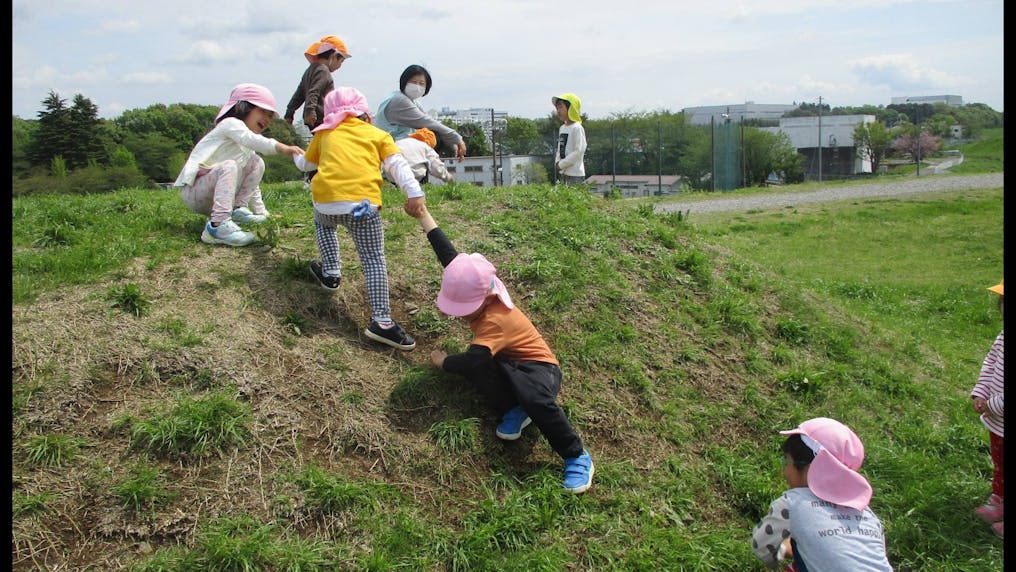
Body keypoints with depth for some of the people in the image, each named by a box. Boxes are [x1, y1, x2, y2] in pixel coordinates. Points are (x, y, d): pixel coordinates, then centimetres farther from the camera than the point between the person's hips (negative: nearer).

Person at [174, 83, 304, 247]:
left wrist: (261, 212, 17)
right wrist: (282, 148, -47)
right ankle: (218, 226, -45)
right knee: (229, 166, -35)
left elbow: (251, 182, 23)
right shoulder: (231, 123, -10)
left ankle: (237, 208, -3)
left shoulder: (247, 148, 19)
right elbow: (250, 139, -34)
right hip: (192, 189, -8)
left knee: (256, 163, 3)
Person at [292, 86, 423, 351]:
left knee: (323, 223, 37)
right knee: (374, 261, 0)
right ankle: (381, 321, -8)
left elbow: (306, 164, 42)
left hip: (326, 201, 2)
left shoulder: (324, 133, 27)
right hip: (363, 203, -2)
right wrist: (414, 193, -6)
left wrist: (296, 156, 65)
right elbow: (398, 165, 5)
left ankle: (331, 273, 35)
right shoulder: (378, 135, 21)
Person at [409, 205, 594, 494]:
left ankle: (577, 456, -25)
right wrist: (424, 216, 2)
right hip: (508, 364, 7)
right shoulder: (474, 292, -7)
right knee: (473, 366, -28)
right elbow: (450, 256, -1)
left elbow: (473, 360, -39)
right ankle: (515, 412, -12)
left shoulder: (496, 320, -31)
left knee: (534, 398, -42)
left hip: (538, 365, -7)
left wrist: (444, 362, -19)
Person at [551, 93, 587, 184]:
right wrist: (557, 163, 0)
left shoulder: (577, 128, -12)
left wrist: (561, 164, -15)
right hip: (564, 173, 8)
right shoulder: (562, 128, 13)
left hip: (575, 174, -8)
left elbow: (579, 151, -18)